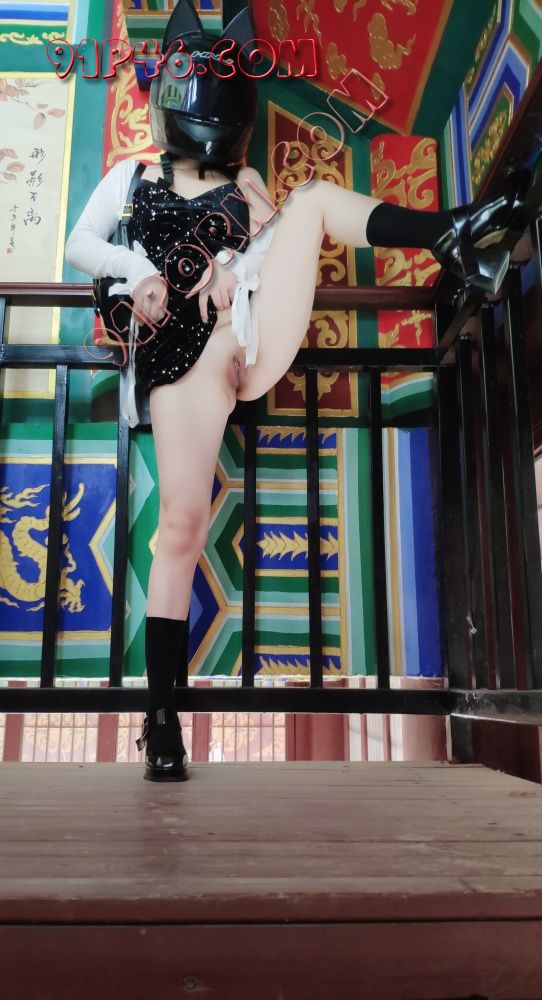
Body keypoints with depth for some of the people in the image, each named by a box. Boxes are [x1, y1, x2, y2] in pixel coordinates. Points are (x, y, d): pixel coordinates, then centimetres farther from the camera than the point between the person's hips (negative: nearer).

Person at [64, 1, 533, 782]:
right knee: (182, 521, -16)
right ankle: (161, 712, -10)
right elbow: (79, 244, 12)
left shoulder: (246, 186, 25)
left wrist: (236, 261, -11)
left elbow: (279, 242, 10)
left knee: (316, 196, -7)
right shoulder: (133, 177, 20)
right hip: (181, 351, -2)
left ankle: (453, 238, -31)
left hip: (253, 335, 3)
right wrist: (138, 269, -7)